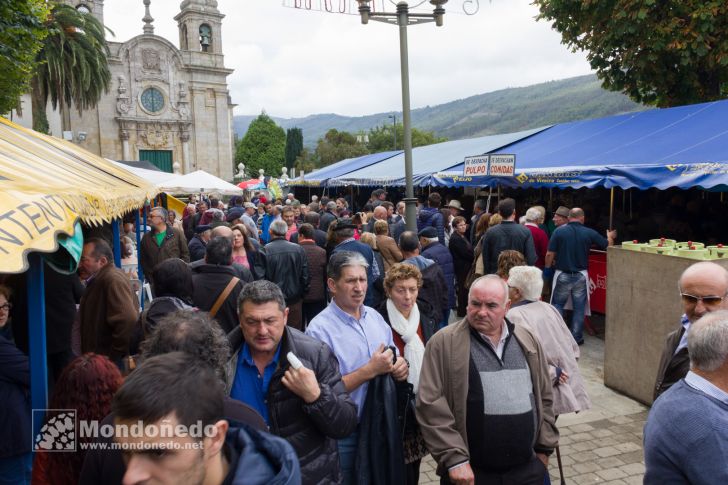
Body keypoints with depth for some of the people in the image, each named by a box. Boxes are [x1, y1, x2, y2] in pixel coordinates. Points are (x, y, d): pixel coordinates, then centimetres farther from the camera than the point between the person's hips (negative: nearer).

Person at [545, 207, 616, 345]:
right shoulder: (589, 233, -5)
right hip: (581, 275, 1)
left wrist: (548, 268, 8)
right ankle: (576, 337, 18)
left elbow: (550, 254, -10)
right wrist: (610, 237, 31)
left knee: (557, 304, 15)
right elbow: (608, 245, 8)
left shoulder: (559, 231, -9)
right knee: (579, 307, 12)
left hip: (562, 275, -1)